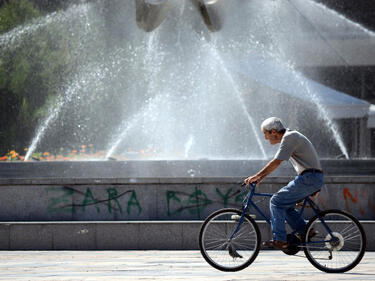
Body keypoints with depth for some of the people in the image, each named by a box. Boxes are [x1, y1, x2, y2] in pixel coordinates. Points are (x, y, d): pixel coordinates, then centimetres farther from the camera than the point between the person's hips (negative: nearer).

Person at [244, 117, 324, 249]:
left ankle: (280, 240, -7)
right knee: (285, 204, 15)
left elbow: (275, 163, -16)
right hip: (314, 179, 10)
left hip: (309, 178, -10)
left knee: (276, 201, -6)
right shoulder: (289, 137, 20)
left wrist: (255, 176, -12)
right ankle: (304, 231, 11)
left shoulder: (289, 137, -12)